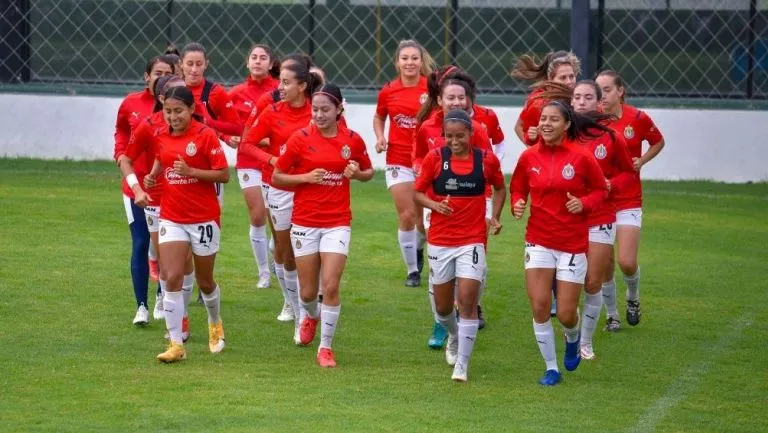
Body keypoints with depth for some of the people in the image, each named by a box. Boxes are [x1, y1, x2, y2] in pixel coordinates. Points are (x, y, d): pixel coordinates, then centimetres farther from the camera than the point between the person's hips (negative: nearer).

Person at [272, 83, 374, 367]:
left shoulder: (353, 140, -1)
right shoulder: (300, 139, -5)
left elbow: (368, 172, 16)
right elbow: (276, 178, 0)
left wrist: (357, 172, -7)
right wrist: (306, 177, -16)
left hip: (337, 223, 0)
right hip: (305, 223, 0)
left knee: (331, 285, -13)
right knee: (308, 292, 7)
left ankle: (326, 347, 0)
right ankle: (310, 316, 43)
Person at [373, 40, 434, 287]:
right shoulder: (388, 92, -1)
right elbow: (379, 117, 16)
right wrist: (380, 137, -1)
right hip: (398, 161, 1)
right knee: (406, 216, -3)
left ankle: (418, 249, 38)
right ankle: (412, 270, 12)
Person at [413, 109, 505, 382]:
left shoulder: (487, 160, -4)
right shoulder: (435, 158, -4)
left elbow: (500, 188, 14)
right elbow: (417, 193, 3)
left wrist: (495, 217, -1)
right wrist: (435, 204, -17)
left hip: (473, 241, -1)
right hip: (440, 240, 2)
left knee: (468, 300, -13)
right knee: (443, 306, 11)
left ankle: (462, 364, -7)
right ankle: (454, 337, 45)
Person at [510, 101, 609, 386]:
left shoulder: (581, 157, -8)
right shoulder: (529, 157, -1)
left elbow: (600, 190, 3)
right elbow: (517, 189, 12)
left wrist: (584, 203, -16)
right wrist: (517, 204, -9)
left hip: (573, 244, -2)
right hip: (539, 241, 2)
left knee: (566, 314, -1)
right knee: (539, 307, -7)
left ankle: (572, 340, 36)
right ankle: (551, 368, 11)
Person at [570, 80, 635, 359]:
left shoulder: (610, 138, -4)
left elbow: (628, 172, 10)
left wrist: (612, 185, -8)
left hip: (600, 220, 0)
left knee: (593, 284, 3)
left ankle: (586, 342, 16)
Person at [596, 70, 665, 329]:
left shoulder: (638, 119, -5)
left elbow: (658, 142, 12)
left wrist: (642, 161, -3)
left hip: (629, 201, -1)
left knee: (627, 262, -10)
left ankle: (633, 297, 23)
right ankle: (612, 315, 20)